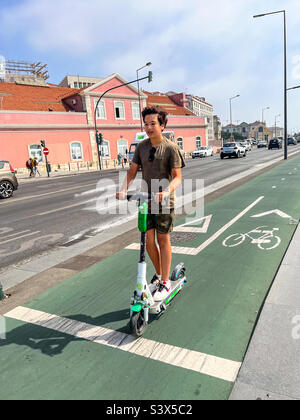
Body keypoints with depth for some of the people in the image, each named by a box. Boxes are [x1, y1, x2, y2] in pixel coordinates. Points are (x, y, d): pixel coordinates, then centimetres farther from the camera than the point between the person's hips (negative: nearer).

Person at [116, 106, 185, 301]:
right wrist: (124, 189, -9)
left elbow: (177, 177, -12)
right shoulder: (142, 146, 7)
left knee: (163, 240, 3)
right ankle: (159, 274, 30)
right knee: (148, 241, 6)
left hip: (164, 202, -4)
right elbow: (133, 171, 8)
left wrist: (167, 190, -32)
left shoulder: (171, 148, -7)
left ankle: (165, 282, 17)